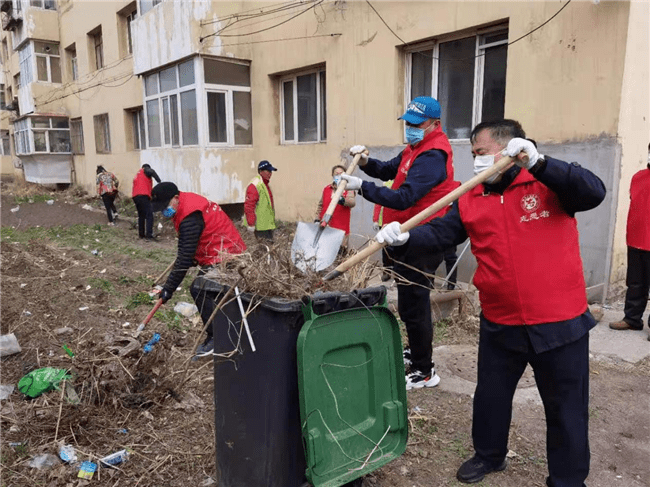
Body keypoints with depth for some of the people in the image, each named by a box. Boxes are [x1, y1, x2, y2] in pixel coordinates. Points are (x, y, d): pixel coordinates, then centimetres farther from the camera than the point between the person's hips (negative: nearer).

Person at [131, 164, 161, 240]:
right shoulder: (145, 170, 9)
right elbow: (151, 172, -14)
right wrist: (159, 181, -12)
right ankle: (149, 235, -17)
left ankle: (141, 234, 21)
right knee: (149, 216, -10)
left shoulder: (137, 175, 31)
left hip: (135, 196, 8)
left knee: (141, 215, 19)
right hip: (143, 196, -8)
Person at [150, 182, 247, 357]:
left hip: (223, 256, -11)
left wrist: (169, 288, -20)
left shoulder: (190, 219, -26)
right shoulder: (186, 203, 5)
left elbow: (185, 258, -26)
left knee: (199, 290, -15)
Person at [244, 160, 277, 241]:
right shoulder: (254, 185, -16)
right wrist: (251, 224, -25)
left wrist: (272, 221, 26)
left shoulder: (265, 185, 17)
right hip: (260, 226, -10)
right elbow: (248, 206, -22)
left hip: (268, 224, 10)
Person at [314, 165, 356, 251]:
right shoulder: (326, 189, 15)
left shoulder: (348, 189, 2)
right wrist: (317, 219, 11)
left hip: (341, 229, -4)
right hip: (325, 227, 4)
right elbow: (321, 205, 21)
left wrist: (342, 200, -38)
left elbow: (353, 202, -18)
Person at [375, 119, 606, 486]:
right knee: (491, 396, 21)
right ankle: (489, 455, 46)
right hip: (500, 325, 4)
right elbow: (438, 235, -6)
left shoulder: (550, 184, -7)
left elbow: (593, 192, -23)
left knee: (566, 408, 14)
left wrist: (538, 163, -33)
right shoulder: (470, 202, 2)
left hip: (560, 323, -3)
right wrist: (404, 238, -25)